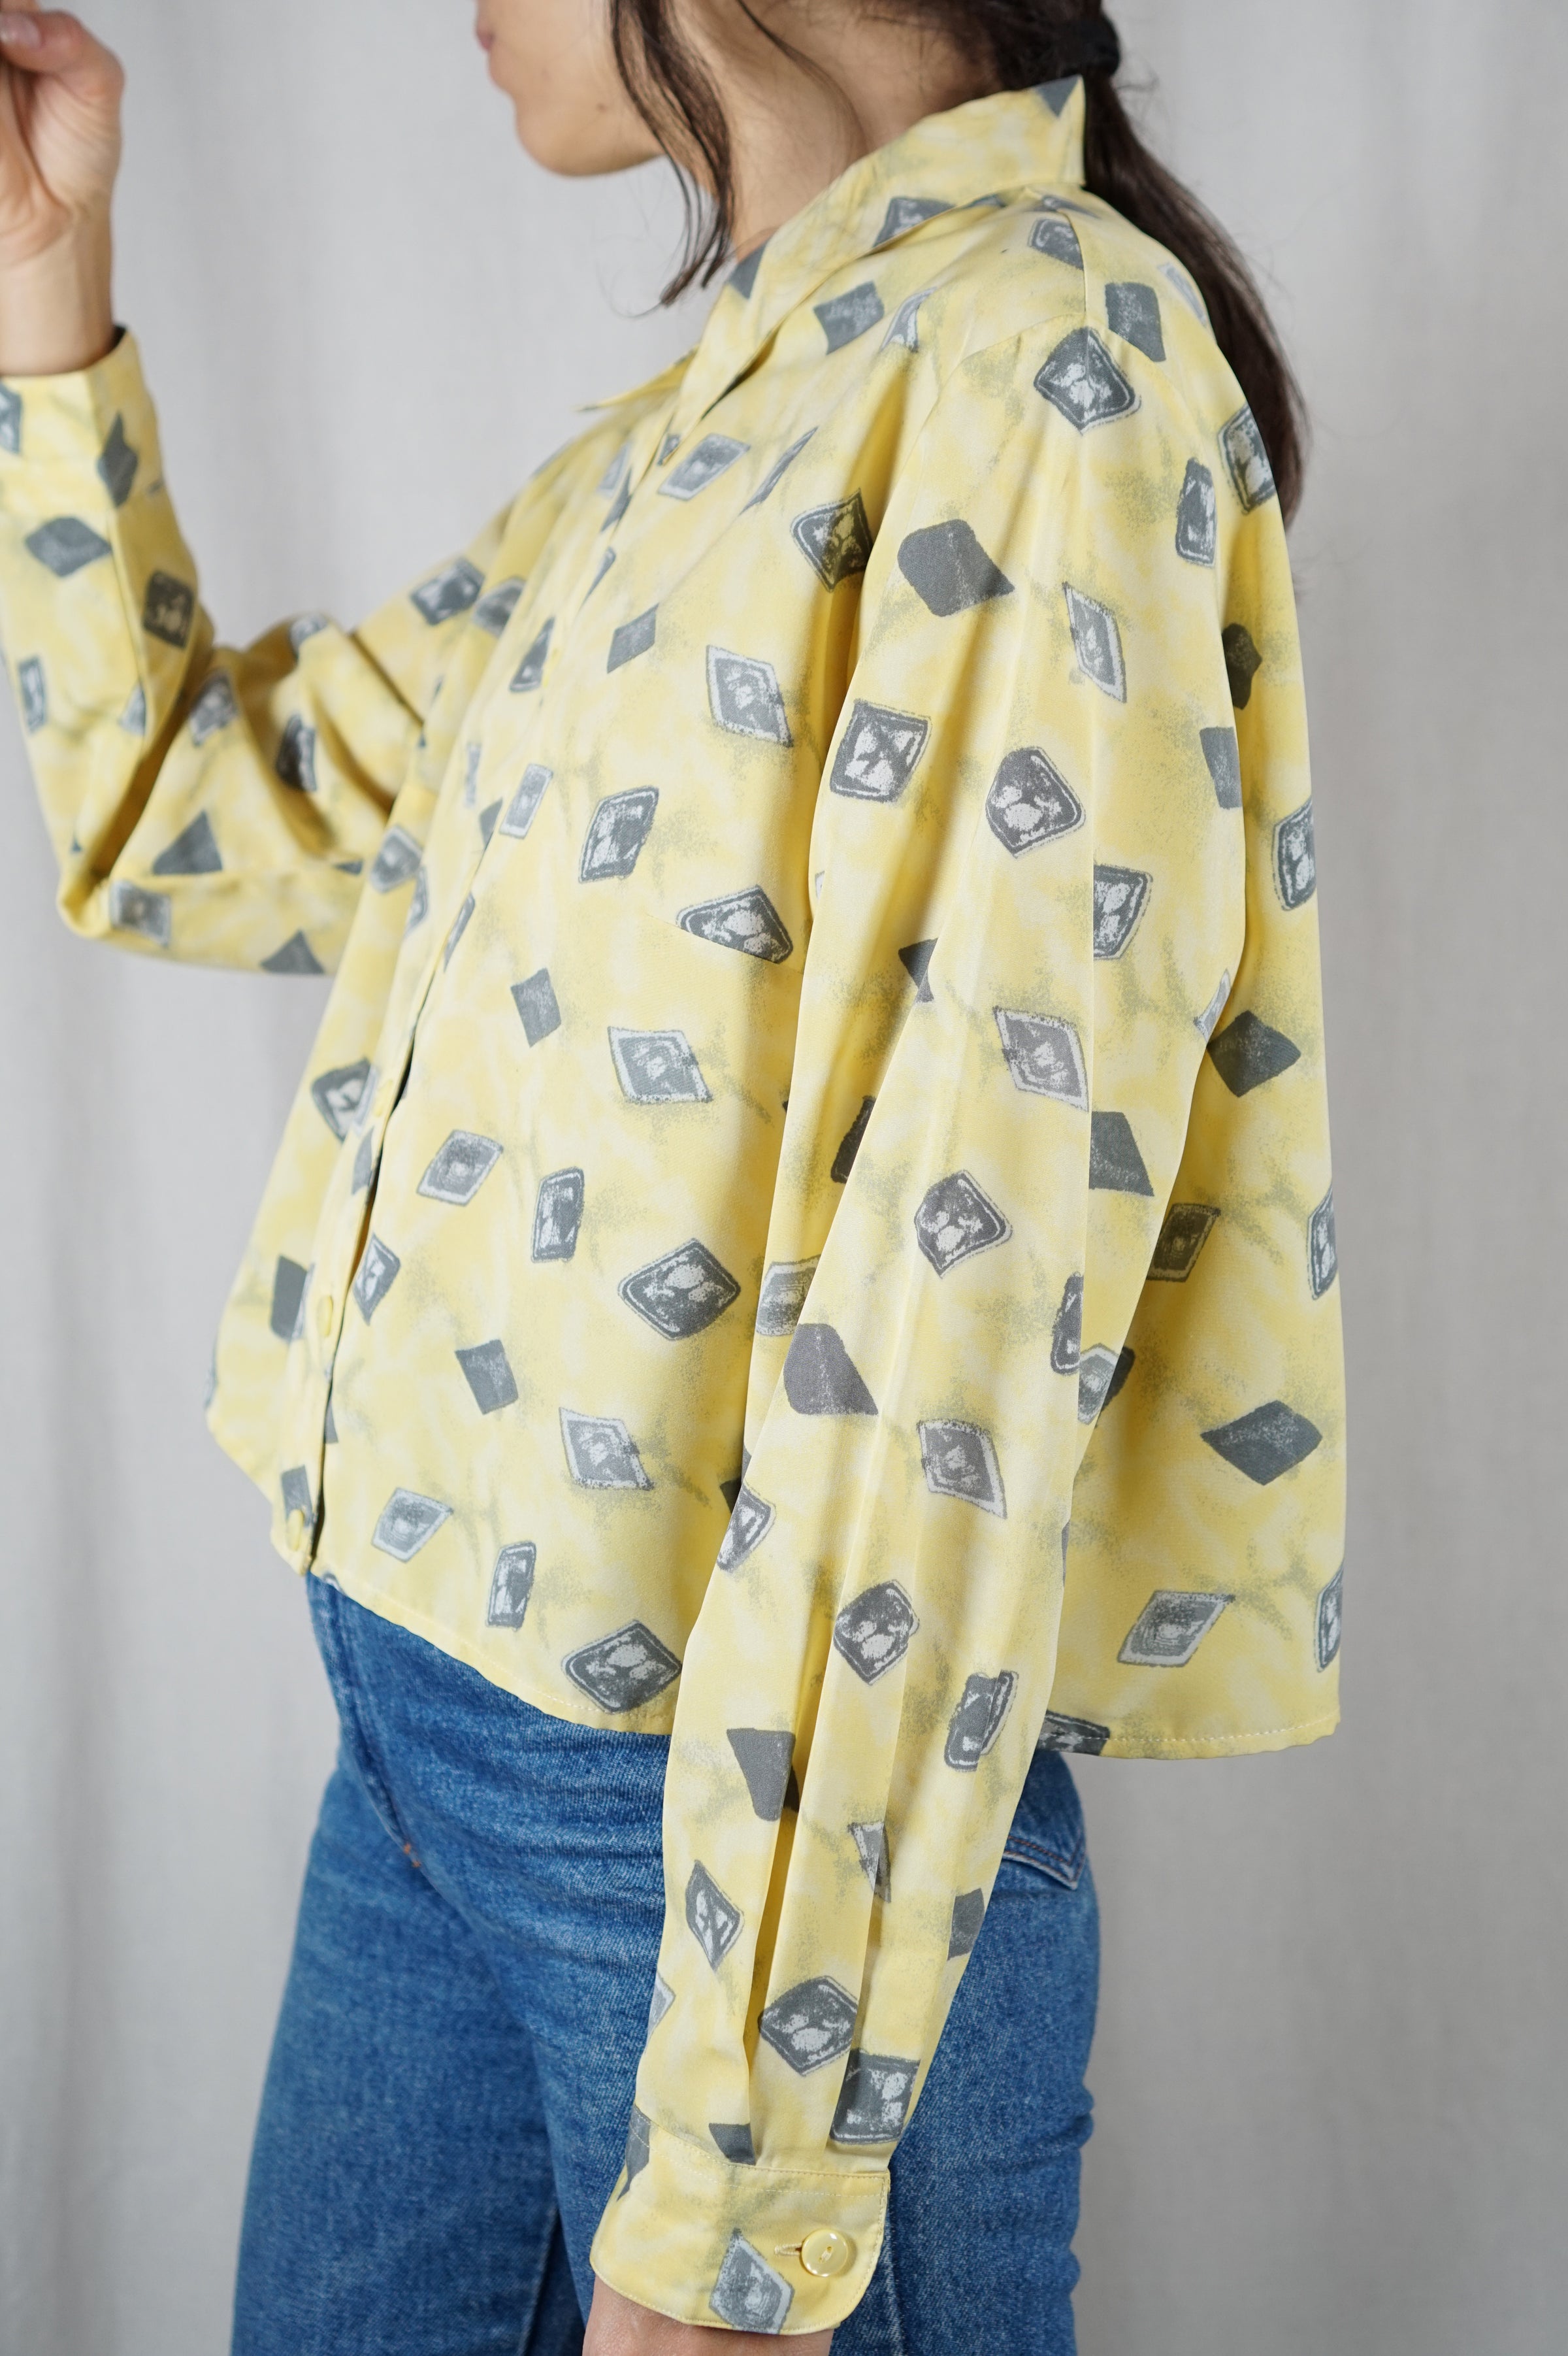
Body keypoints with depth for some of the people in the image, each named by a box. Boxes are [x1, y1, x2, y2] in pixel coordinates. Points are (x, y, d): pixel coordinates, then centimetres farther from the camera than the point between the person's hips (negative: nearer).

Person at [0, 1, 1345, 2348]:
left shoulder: (1042, 358, -16)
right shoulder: (659, 458, 12)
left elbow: (961, 1291, -23)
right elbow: (192, 832, 20)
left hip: (742, 1802, -8)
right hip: (424, 1717, 8)